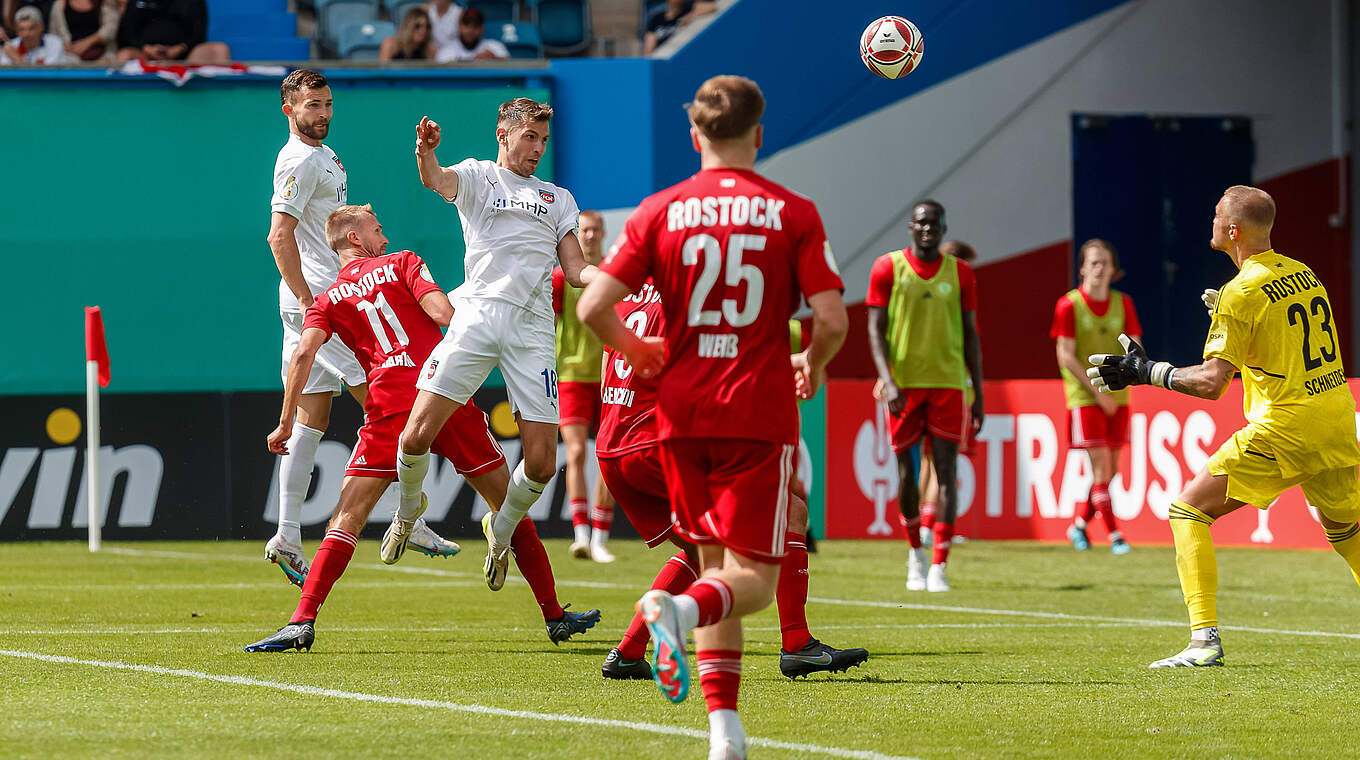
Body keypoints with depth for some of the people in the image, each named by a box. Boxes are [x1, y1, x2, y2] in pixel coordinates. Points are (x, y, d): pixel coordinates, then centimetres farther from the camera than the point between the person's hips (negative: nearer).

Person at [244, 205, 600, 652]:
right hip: (448, 397, -1)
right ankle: (554, 616, 16)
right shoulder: (402, 264, 11)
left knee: (347, 518, -1)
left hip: (390, 411, 1)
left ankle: (303, 622, -16)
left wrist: (285, 423, 0)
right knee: (511, 507, 13)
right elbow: (444, 315, -5)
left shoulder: (328, 300, 14)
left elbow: (303, 354, -1)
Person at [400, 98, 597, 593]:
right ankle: (408, 509, 18)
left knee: (541, 463, -6)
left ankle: (501, 529, 24)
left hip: (533, 327, 2)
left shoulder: (558, 199, 24)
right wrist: (426, 153, -34)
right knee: (418, 434, -14)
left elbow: (575, 271, 18)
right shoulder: (478, 177, 14)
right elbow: (439, 182, -9)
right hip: (477, 314, -2)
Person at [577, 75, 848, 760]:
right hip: (760, 414, -3)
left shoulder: (660, 212, 2)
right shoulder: (793, 213, -2)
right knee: (752, 578, -1)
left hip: (682, 414, 3)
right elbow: (832, 320, -9)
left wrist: (634, 349, 16)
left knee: (714, 562, 16)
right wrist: (812, 366, 13)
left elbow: (593, 306, -4)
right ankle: (681, 607, -35)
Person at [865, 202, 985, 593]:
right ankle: (916, 551, 25)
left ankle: (939, 567, -8)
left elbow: (970, 335, 11)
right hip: (903, 383, -1)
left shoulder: (960, 273, 8)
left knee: (946, 471, -7)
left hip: (949, 383, 1)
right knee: (906, 471, 3)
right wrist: (887, 380, -15)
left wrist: (978, 395, 7)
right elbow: (875, 329, -1)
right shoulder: (888, 268, 2)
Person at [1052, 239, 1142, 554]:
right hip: (1084, 395, -5)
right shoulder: (1069, 305, -6)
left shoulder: (1123, 303, 7)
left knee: (1110, 469, 7)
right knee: (1100, 465, -10)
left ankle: (1080, 525, 25)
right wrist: (1098, 392, -13)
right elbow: (1065, 356, -9)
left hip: (1117, 396, 5)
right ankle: (1114, 535, -9)